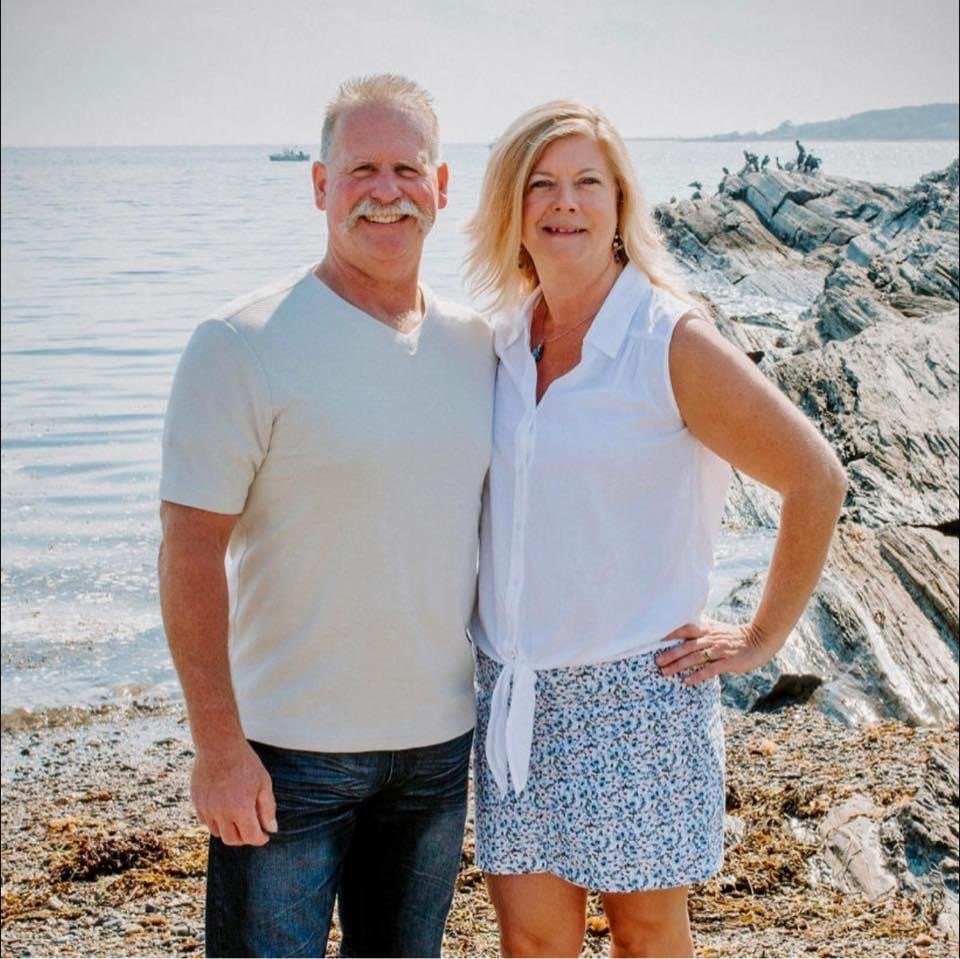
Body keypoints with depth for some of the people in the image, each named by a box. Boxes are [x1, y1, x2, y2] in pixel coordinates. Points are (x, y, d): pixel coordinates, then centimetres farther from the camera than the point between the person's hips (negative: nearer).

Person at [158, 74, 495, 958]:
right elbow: (191, 551, -15)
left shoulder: (478, 345, 3)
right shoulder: (243, 346, -13)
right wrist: (217, 744, -17)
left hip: (441, 741, 5)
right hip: (290, 751, -5)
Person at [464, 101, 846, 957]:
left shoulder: (671, 342, -12)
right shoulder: (502, 342, 4)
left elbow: (816, 479, -10)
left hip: (636, 692, -4)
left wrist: (762, 639, -6)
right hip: (511, 692, 4)